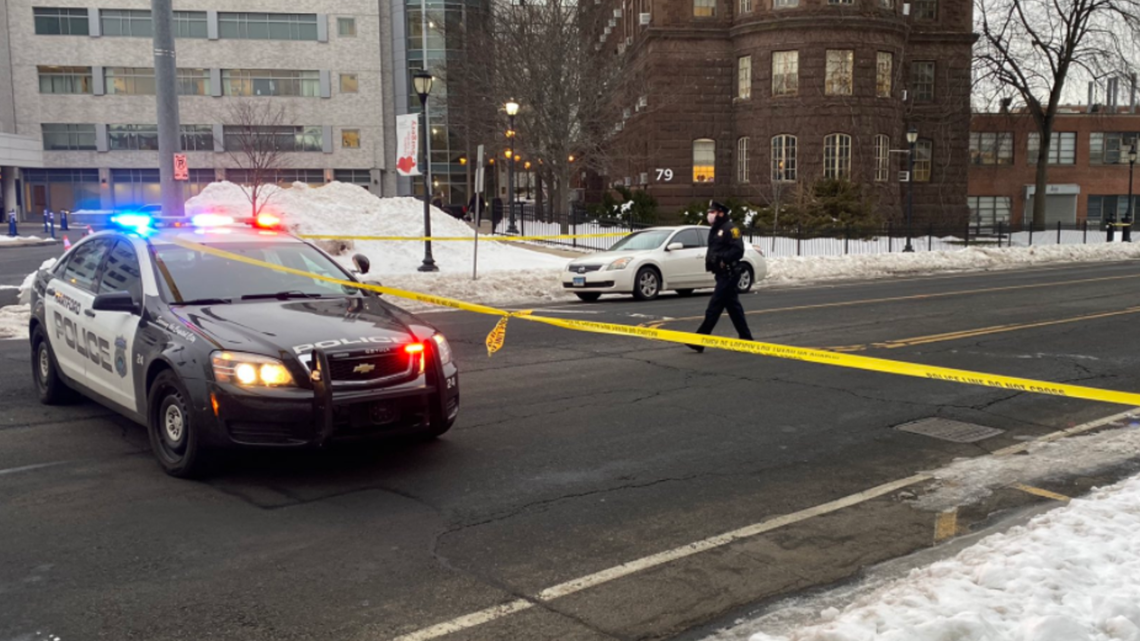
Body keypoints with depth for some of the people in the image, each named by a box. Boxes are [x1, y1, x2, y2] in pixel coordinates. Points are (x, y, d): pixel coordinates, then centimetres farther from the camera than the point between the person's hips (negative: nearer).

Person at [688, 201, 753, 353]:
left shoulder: (730, 228, -13)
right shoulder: (715, 230, 16)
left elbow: (738, 250, -20)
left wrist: (720, 258, -26)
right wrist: (710, 259, 4)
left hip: (729, 273, -10)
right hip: (721, 273, 10)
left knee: (714, 307, -10)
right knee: (733, 307, 14)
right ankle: (746, 339, 22)